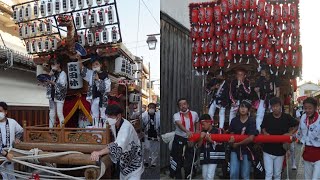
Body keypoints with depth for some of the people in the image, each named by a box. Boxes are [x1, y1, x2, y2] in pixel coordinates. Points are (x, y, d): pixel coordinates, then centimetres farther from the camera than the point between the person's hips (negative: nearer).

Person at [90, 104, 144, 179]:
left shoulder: (126, 127, -31)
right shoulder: (113, 125, -6)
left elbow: (118, 146, -45)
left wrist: (99, 153, -52)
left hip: (134, 163, -7)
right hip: (124, 162, 7)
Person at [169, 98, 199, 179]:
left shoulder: (194, 114, 0)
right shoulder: (176, 115, -8)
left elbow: (197, 124, 18)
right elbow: (179, 125, -28)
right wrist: (187, 131, -46)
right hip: (179, 139, -2)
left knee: (189, 161, 10)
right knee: (177, 159, 4)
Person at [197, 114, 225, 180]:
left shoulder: (217, 131, -8)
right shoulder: (203, 132, 8)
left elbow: (219, 144, -10)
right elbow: (199, 145, 6)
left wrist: (211, 140, -23)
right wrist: (201, 138, -12)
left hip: (213, 157, -6)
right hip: (204, 157, 6)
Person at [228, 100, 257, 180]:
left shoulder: (251, 121, -8)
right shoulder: (234, 120, 0)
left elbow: (251, 138, -16)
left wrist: (237, 144, -12)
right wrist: (231, 141, -17)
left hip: (246, 151, -2)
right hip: (235, 150, 2)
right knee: (233, 173, -3)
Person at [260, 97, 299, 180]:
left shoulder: (287, 117, -5)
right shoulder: (267, 117, -3)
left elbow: (297, 125, 8)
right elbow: (263, 128, 10)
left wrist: (290, 133, -6)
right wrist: (265, 133, -11)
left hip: (280, 150, 1)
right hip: (268, 150, 0)